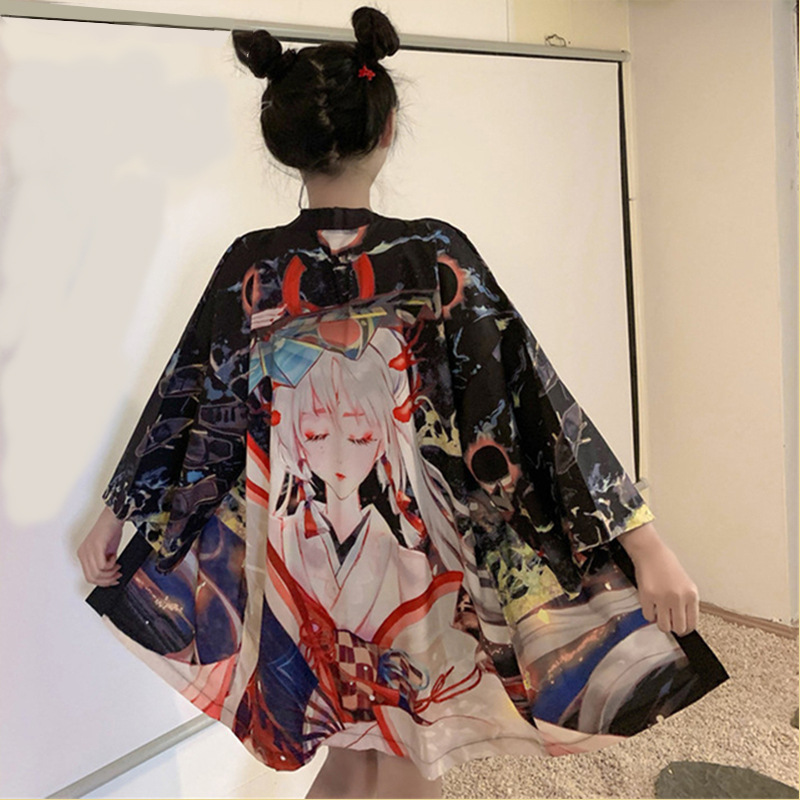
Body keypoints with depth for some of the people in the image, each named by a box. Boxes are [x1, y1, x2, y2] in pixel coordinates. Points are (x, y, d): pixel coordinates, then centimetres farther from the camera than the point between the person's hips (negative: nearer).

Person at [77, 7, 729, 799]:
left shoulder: (252, 267, -9)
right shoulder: (434, 254, -15)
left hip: (299, 549, 3)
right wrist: (642, 538, -13)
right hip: (412, 547, -3)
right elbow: (531, 395, -18)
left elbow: (183, 402, 0)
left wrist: (114, 515, 16)